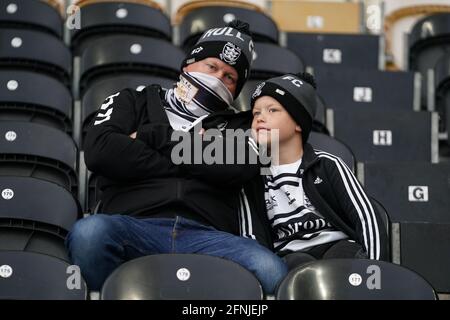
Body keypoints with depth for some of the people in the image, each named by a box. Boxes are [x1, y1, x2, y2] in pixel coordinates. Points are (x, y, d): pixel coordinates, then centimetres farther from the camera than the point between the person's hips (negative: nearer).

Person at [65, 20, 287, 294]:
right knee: (89, 232, -38)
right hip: (134, 227, -1)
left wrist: (156, 136, 6)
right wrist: (187, 163, 6)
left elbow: (238, 166, 2)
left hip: (206, 236, 1)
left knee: (271, 271, -34)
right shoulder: (135, 102, 26)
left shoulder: (236, 126, 29)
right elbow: (99, 151, 4)